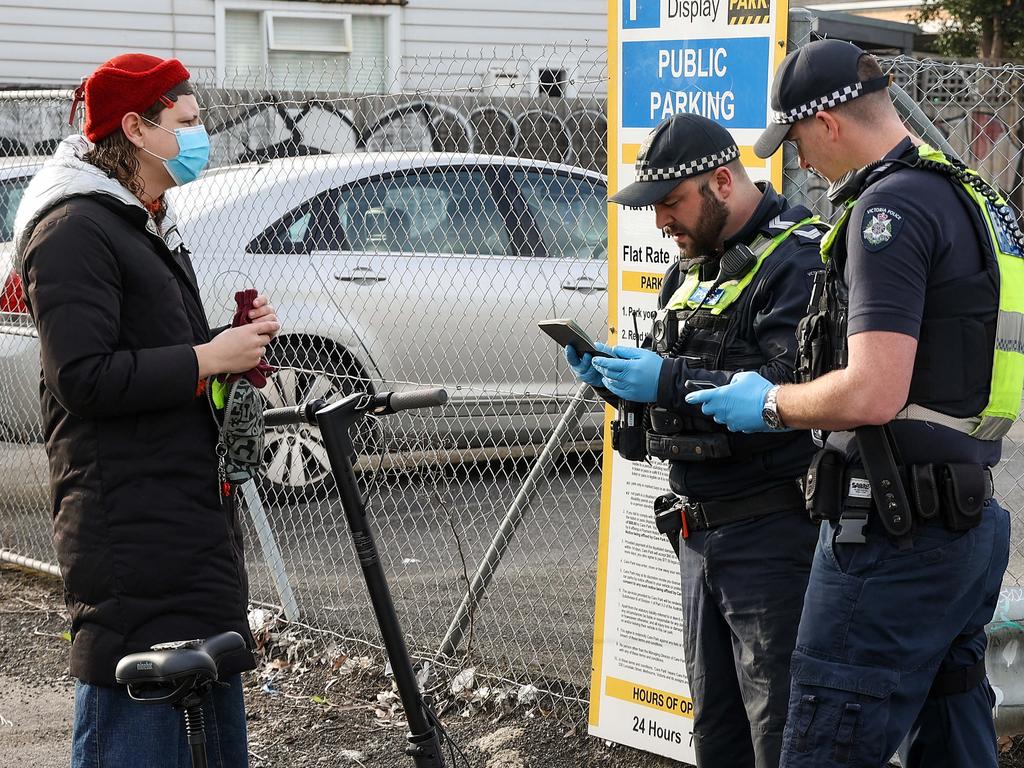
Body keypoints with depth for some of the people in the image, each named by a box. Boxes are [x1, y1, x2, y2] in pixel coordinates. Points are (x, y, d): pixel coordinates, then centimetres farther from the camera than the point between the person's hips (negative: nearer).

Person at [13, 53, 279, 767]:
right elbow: (85, 379, -22)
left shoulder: (152, 226, 19)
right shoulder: (75, 229, -13)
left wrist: (238, 335, 9)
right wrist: (210, 358, -16)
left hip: (196, 514, 10)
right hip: (130, 522, -10)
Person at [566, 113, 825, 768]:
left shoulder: (797, 260, -14)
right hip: (700, 533, 9)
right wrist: (617, 378, 1)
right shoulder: (693, 267, 17)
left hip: (771, 534, -9)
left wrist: (670, 381, -26)